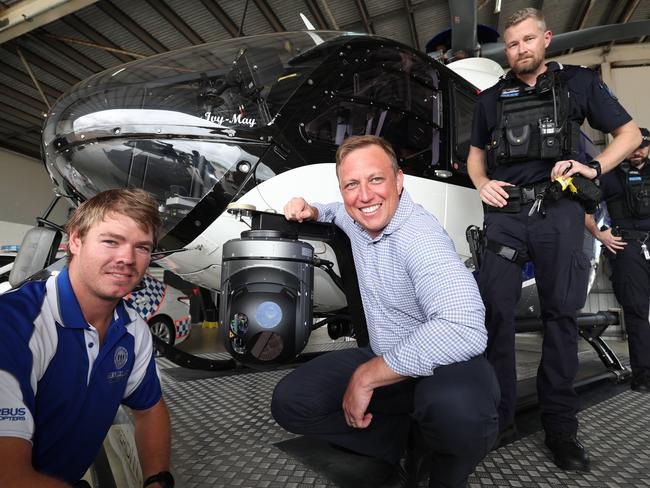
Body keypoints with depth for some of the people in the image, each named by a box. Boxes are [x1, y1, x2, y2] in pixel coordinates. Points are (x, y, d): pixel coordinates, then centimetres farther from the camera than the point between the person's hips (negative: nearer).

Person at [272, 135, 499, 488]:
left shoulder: (420, 235, -26)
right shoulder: (355, 221, -1)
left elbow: (465, 329, -41)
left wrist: (366, 376, -32)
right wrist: (311, 211, 5)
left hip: (444, 364, -6)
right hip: (384, 361, 7)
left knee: (457, 409, -41)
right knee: (289, 403, -8)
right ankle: (405, 443, 3)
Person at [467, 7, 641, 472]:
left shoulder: (578, 82, 13)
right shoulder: (492, 99, 18)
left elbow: (630, 133, 13)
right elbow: (475, 153, 24)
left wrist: (594, 167, -7)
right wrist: (482, 183, 1)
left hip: (558, 212, -1)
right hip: (505, 213, 2)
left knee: (561, 315, 0)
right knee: (496, 311, -5)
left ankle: (561, 426, 12)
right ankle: (500, 417, 7)